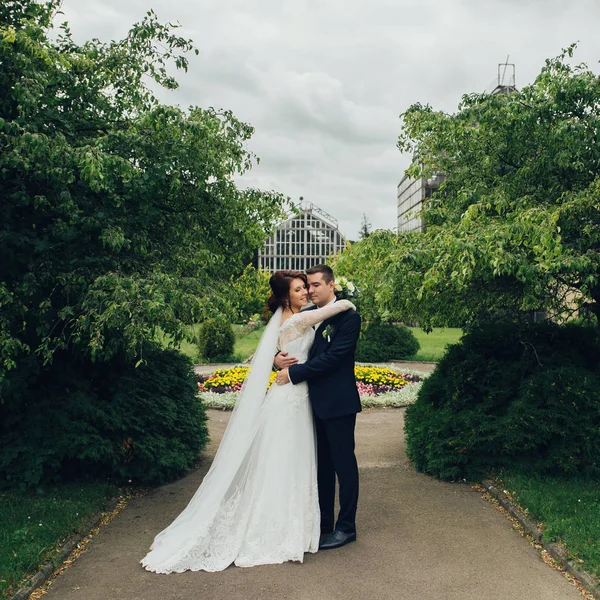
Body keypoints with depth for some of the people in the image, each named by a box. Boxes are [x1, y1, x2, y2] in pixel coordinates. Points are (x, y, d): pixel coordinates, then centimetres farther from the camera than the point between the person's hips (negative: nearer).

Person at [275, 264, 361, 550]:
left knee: (343, 463, 4)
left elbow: (332, 357, -19)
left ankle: (346, 527, 16)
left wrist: (293, 372, -18)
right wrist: (277, 358, -10)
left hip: (337, 403, -7)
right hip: (314, 401, 7)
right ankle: (323, 523, 28)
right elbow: (284, 344, 14)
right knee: (322, 464, 16)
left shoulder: (348, 317, -11)